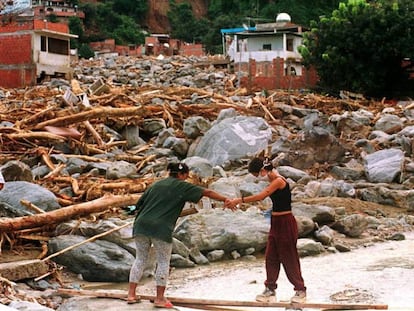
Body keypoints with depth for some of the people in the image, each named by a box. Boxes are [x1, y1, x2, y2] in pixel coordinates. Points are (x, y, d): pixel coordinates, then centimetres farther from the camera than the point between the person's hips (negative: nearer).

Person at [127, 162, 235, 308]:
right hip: (161, 229, -5)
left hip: (141, 225, 5)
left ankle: (131, 294, 15)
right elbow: (207, 192, 0)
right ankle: (160, 298, 8)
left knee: (140, 259, 16)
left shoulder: (156, 185, 19)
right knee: (163, 262, 7)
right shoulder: (181, 186, 3)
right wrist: (225, 200, 2)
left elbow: (139, 204, 18)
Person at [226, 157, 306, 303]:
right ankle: (270, 289, 18)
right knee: (271, 257, 10)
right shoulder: (273, 181, 11)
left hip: (286, 223, -9)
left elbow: (260, 196, -26)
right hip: (276, 222, 9)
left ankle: (300, 290, 12)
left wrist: (239, 200, -25)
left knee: (289, 257, 0)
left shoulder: (279, 181, -19)